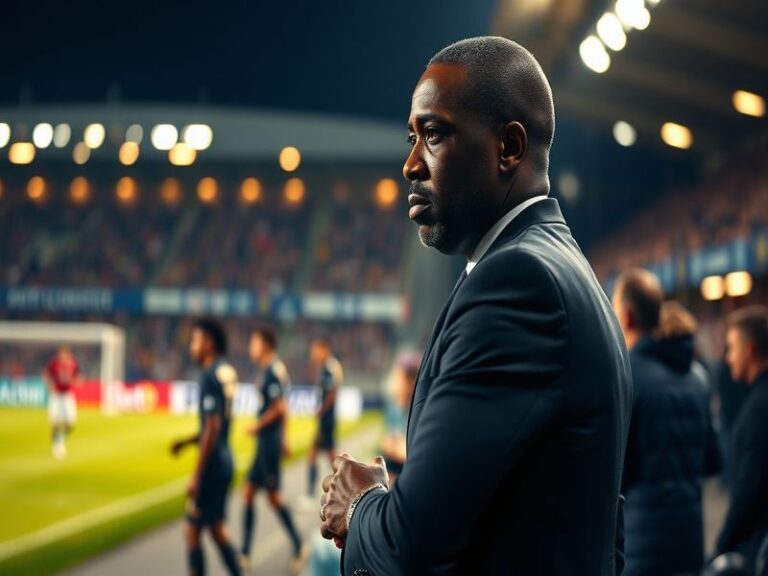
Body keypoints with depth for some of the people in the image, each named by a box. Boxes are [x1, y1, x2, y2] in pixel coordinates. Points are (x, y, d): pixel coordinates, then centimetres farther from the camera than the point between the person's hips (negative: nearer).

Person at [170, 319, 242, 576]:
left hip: (212, 464, -9)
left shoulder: (211, 376, -17)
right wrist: (187, 441, 14)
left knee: (192, 530, -1)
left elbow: (212, 429, -21)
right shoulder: (226, 372, 9)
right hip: (224, 461, 9)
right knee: (217, 528, 16)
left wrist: (196, 476, -18)